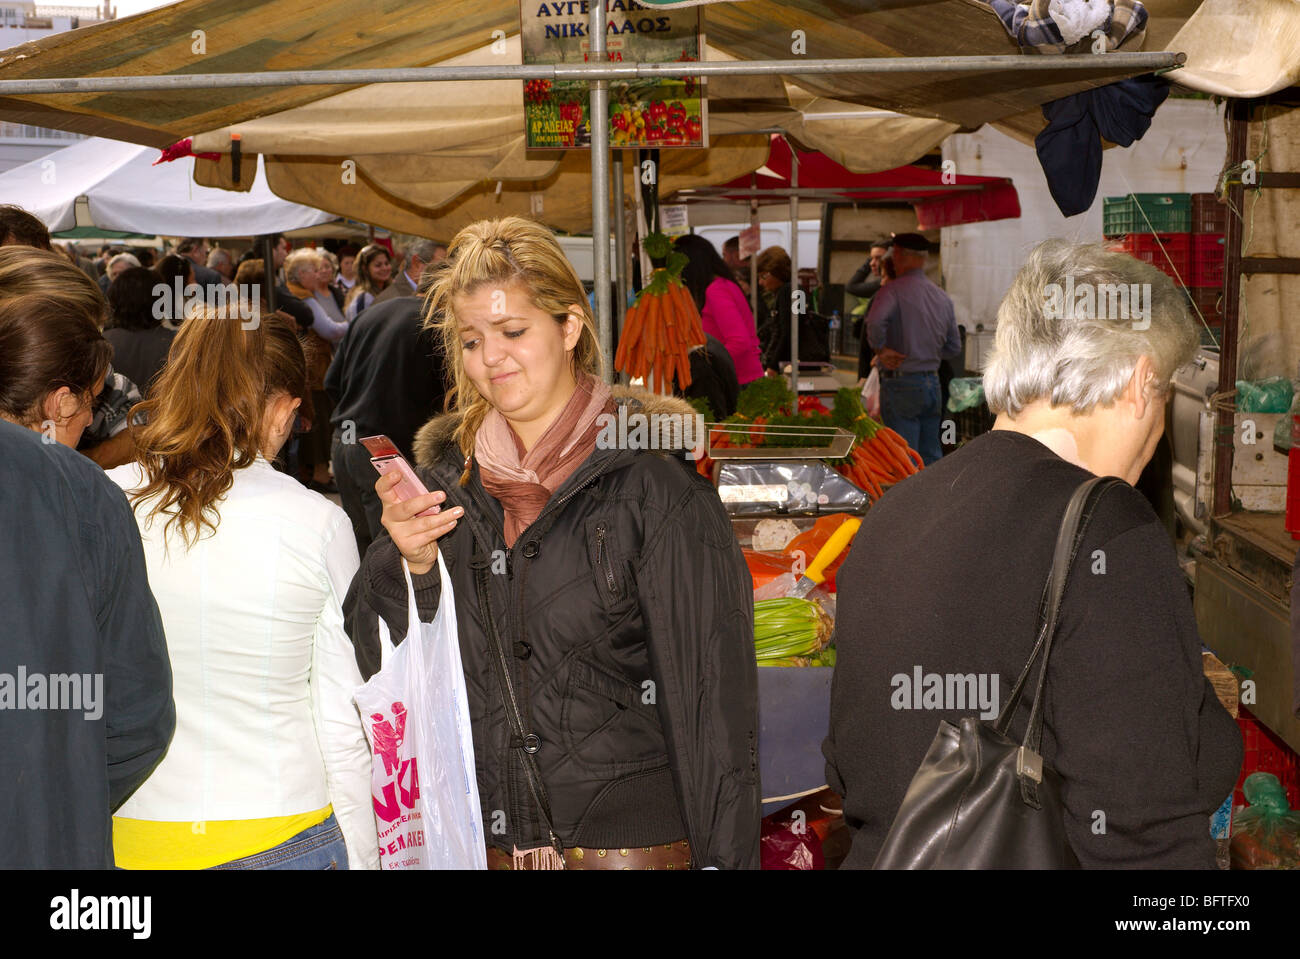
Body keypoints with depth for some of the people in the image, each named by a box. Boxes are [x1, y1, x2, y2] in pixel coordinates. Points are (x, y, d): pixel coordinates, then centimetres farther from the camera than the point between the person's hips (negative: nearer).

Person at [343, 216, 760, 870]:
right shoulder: (446, 475, 4)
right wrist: (410, 563, -14)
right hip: (487, 842, 4)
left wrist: (723, 857, -13)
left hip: (634, 839, -4)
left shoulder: (652, 475, -10)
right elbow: (372, 659, 5)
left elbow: (712, 686, -11)